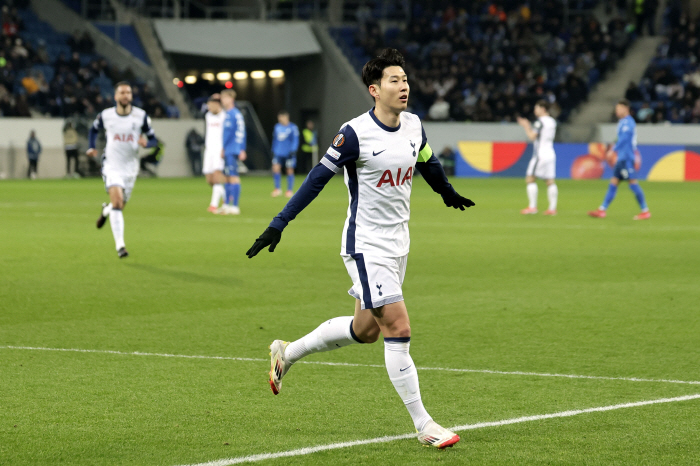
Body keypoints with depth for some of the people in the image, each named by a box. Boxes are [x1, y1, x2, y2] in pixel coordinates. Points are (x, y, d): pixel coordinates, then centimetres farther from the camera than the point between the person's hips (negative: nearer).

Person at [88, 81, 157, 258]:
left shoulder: (141, 116, -5)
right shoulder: (105, 115, -3)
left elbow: (153, 139, 1)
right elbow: (93, 130, 18)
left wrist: (146, 142, -22)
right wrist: (91, 147, 3)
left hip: (130, 167, 2)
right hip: (111, 166, -2)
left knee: (120, 205, 13)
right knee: (117, 201, -22)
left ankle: (106, 210, 52)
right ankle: (120, 245, -22)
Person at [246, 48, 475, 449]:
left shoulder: (414, 126, 2)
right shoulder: (356, 133, -18)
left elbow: (429, 164, 23)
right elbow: (318, 178, -13)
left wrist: (449, 194, 41)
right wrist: (279, 224, -16)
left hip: (398, 243, 8)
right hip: (366, 246, -8)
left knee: (365, 329, 17)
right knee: (398, 329, -11)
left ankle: (287, 354, 38)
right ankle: (423, 424, -4)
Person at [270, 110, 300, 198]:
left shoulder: (293, 127, -4)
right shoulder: (277, 127, 10)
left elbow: (295, 140, -5)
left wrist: (292, 151, -14)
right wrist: (273, 151, 18)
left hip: (288, 153, -3)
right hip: (278, 153, 3)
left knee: (290, 171, 2)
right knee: (275, 168, -12)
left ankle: (290, 190, 14)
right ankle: (278, 188, 0)